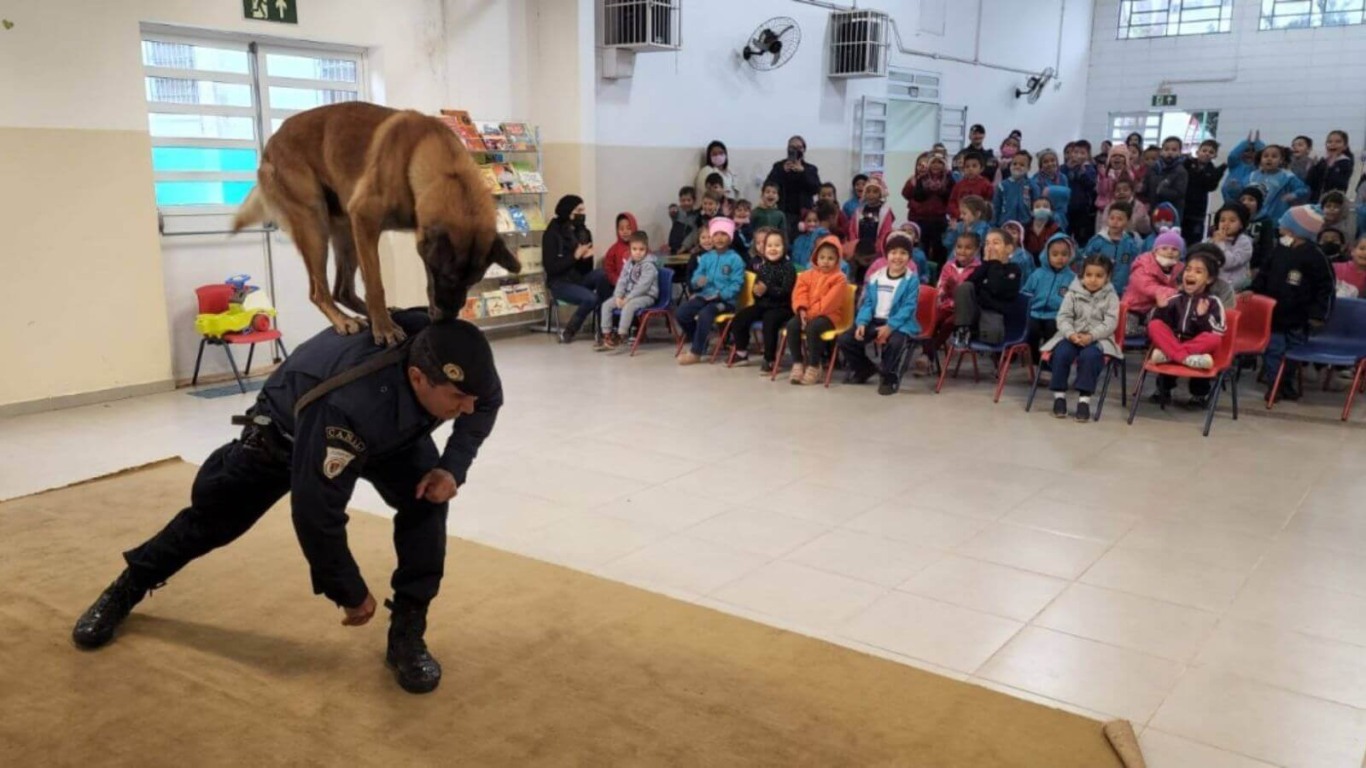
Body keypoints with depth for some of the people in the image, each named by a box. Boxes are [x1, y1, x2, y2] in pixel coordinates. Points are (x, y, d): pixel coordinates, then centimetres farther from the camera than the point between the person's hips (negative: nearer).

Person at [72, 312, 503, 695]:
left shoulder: (450, 361, -34)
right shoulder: (350, 405, -50)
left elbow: (488, 402, -8)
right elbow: (315, 511, -38)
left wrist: (454, 466, -24)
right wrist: (351, 594, -23)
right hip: (289, 427, -3)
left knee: (426, 497, -22)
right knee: (215, 515, 13)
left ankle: (407, 632, -6)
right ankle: (126, 589, 42)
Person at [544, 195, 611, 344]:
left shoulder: (583, 232, 6)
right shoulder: (552, 234, -10)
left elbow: (587, 268, 9)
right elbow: (551, 268, -17)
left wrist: (586, 257, -15)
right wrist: (575, 256, -21)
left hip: (580, 278, 5)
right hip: (560, 282, -5)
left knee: (601, 274, -27)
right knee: (590, 298, -31)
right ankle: (568, 332, -8)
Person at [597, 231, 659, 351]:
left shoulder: (649, 265, -15)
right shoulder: (629, 263, 9)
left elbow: (642, 286, -23)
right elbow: (622, 281, 7)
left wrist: (627, 299, -24)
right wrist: (618, 296, -10)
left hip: (646, 296, -8)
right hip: (628, 295, 8)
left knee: (628, 306, -37)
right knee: (606, 304, -5)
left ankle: (619, 336, -30)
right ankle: (607, 336, -3)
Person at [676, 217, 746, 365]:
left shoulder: (735, 259, -4)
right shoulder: (705, 257, 12)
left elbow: (737, 285, -9)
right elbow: (695, 278, 7)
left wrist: (719, 295, -20)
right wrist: (698, 281, -18)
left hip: (725, 300, -5)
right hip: (704, 296, 6)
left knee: (704, 315, -33)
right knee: (681, 312, -15)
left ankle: (696, 352, -18)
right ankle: (700, 341, 8)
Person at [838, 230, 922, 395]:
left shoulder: (912, 279, -4)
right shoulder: (875, 277, 9)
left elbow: (908, 308, -12)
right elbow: (867, 303, 9)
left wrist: (890, 327, -25)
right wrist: (862, 322, -11)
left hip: (899, 323, -5)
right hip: (875, 321, 5)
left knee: (895, 342, -39)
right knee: (844, 339, -10)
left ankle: (889, 378, -11)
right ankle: (863, 369, 17)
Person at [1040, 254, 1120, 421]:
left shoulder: (1111, 296, 2)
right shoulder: (1073, 293, 5)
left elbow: (1110, 323, -7)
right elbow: (1063, 317, 0)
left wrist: (1091, 336, -23)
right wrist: (1071, 334, -20)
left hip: (1098, 338, -2)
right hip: (1072, 336, 2)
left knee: (1090, 356, -34)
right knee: (1061, 353, -29)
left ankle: (1084, 398, -25)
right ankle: (1059, 395, -15)